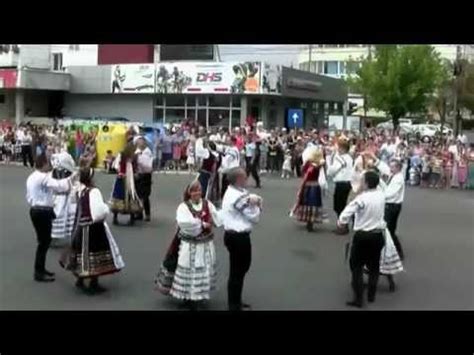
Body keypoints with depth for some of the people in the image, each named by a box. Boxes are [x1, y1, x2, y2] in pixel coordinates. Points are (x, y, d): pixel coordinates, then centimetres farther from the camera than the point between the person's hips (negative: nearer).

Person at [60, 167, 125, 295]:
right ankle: (93, 284, 12)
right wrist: (107, 208, -8)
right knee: (95, 255, 5)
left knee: (83, 253, 19)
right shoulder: (93, 192, -21)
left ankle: (80, 280, 30)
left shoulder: (79, 191, 2)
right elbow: (101, 211, -28)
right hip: (94, 228, -7)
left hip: (81, 227, 7)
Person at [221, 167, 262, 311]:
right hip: (238, 237, -11)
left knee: (241, 267, 23)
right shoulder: (240, 197, -23)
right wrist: (256, 205, 0)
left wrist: (256, 200, -11)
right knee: (237, 271, 2)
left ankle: (235, 301, 36)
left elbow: (256, 199, 11)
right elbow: (254, 217, -16)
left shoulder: (232, 191, 8)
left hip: (234, 234, 11)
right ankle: (234, 306, 15)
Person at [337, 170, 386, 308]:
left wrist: (341, 222, -1)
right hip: (378, 235, 6)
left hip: (362, 236, -5)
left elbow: (346, 214, -20)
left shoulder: (361, 198, -20)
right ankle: (371, 295, 29)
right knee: (374, 266, 18)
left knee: (357, 267, 6)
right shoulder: (381, 195, -3)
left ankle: (358, 299, 5)